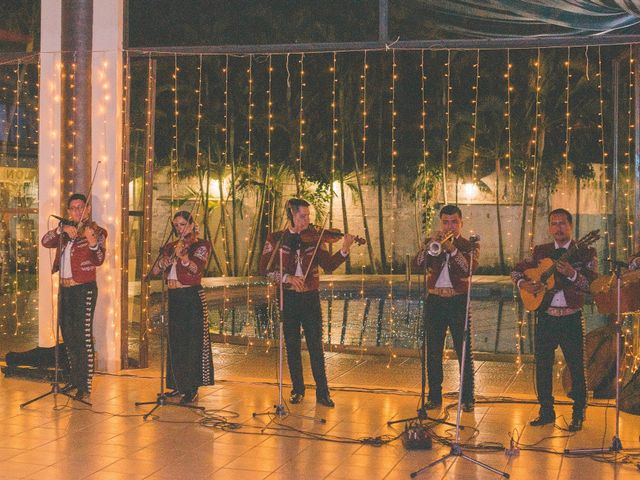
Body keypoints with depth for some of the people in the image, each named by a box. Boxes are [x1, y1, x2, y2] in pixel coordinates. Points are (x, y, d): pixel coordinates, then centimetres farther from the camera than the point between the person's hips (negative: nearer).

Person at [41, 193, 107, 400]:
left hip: (84, 289, -7)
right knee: (68, 336, 15)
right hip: (65, 288, 7)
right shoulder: (65, 229, 13)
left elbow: (99, 260, -19)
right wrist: (62, 230, -17)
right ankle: (74, 379, 27)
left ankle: (85, 385, -4)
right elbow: (45, 242, -1)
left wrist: (92, 242, -39)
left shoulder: (96, 232, -5)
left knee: (84, 337, -8)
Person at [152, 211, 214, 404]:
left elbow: (197, 268, -20)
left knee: (193, 343, -6)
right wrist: (164, 261, -15)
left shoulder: (201, 245, -2)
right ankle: (180, 385, 20)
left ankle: (192, 389, -4)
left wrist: (182, 256, -38)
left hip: (192, 297, -6)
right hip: (173, 299, 6)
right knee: (175, 343, 10)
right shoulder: (170, 247, 14)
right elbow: (154, 271, 6)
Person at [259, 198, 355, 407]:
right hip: (288, 298, 0)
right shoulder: (276, 238, 0)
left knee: (316, 346, 0)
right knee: (292, 346, 8)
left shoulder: (315, 238, 2)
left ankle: (322, 392, 6)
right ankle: (298, 390, 21)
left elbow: (328, 265, -5)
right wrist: (287, 277, -21)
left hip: (310, 298, 0)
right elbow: (264, 268, -7)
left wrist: (344, 251, -20)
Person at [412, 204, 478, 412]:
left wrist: (452, 249, -23)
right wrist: (431, 245, -16)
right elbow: (417, 265, -5)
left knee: (464, 352, -2)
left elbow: (469, 268, -14)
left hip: (458, 301, -2)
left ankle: (467, 398, 5)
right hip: (435, 301, 3)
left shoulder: (470, 246, 4)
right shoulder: (431, 243, 11)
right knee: (433, 352, 6)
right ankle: (434, 397, 14)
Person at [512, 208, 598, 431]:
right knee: (542, 366, 8)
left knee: (576, 367, -1)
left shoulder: (585, 253, -1)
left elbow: (592, 285, -11)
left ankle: (578, 415, 13)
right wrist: (523, 284, -5)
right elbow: (517, 270, 15)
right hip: (545, 317, 3)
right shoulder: (540, 251, 9)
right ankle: (546, 412, 21)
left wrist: (572, 274, -26)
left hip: (571, 319, -3)